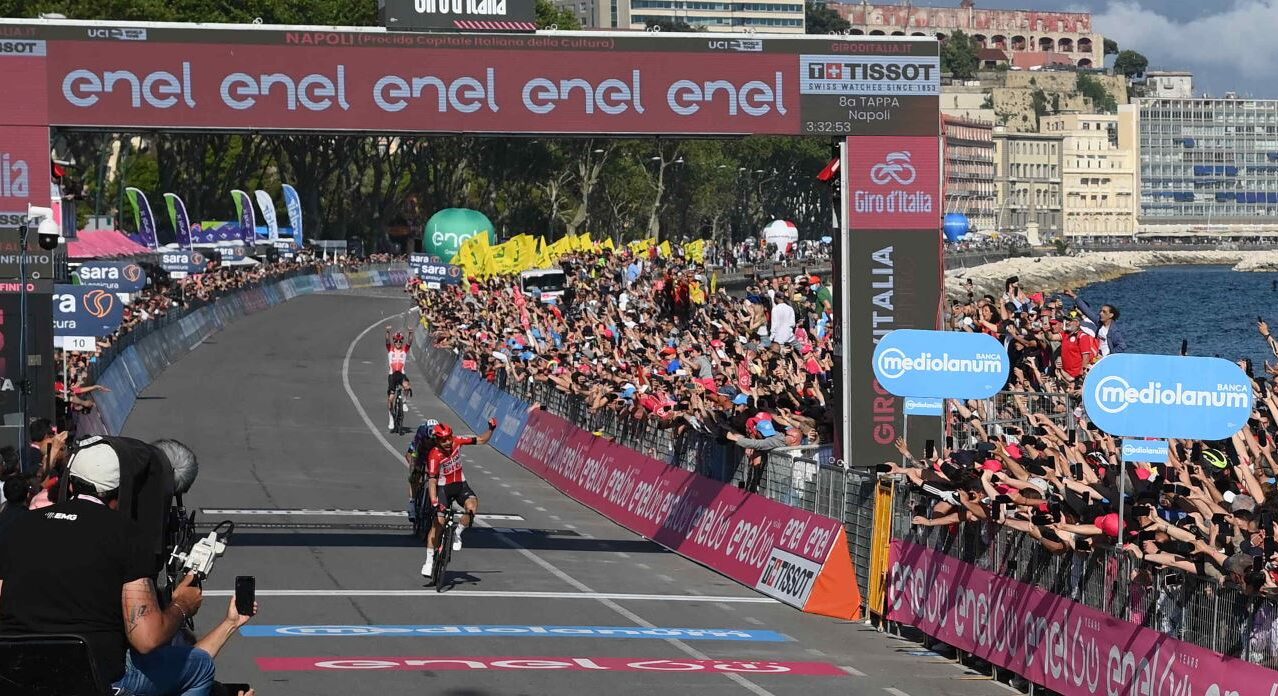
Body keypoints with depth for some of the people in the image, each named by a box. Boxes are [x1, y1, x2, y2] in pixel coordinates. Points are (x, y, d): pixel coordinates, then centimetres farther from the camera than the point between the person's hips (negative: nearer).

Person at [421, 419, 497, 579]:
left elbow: (482, 440, 1)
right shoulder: (434, 456, -23)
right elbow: (432, 480, -28)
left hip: (460, 484, 3)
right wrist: (434, 502, -39)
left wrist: (491, 429, -16)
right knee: (438, 523, -11)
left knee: (472, 505, -28)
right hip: (443, 487, -3)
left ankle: (458, 533, -3)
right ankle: (429, 561, -3)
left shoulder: (457, 442, -10)